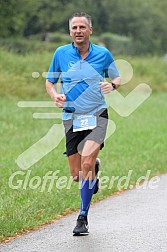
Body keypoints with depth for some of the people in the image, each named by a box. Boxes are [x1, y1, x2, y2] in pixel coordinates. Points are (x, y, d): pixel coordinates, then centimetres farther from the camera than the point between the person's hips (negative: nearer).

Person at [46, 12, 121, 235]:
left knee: (87, 162, -23)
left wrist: (112, 85, -9)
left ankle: (83, 217, -11)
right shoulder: (61, 53, 2)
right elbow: (49, 81, 12)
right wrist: (55, 95, -10)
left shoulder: (103, 54, 1)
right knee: (77, 174, 2)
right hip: (72, 118, 2)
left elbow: (117, 78, 14)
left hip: (97, 116, -2)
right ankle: (95, 168, 41)